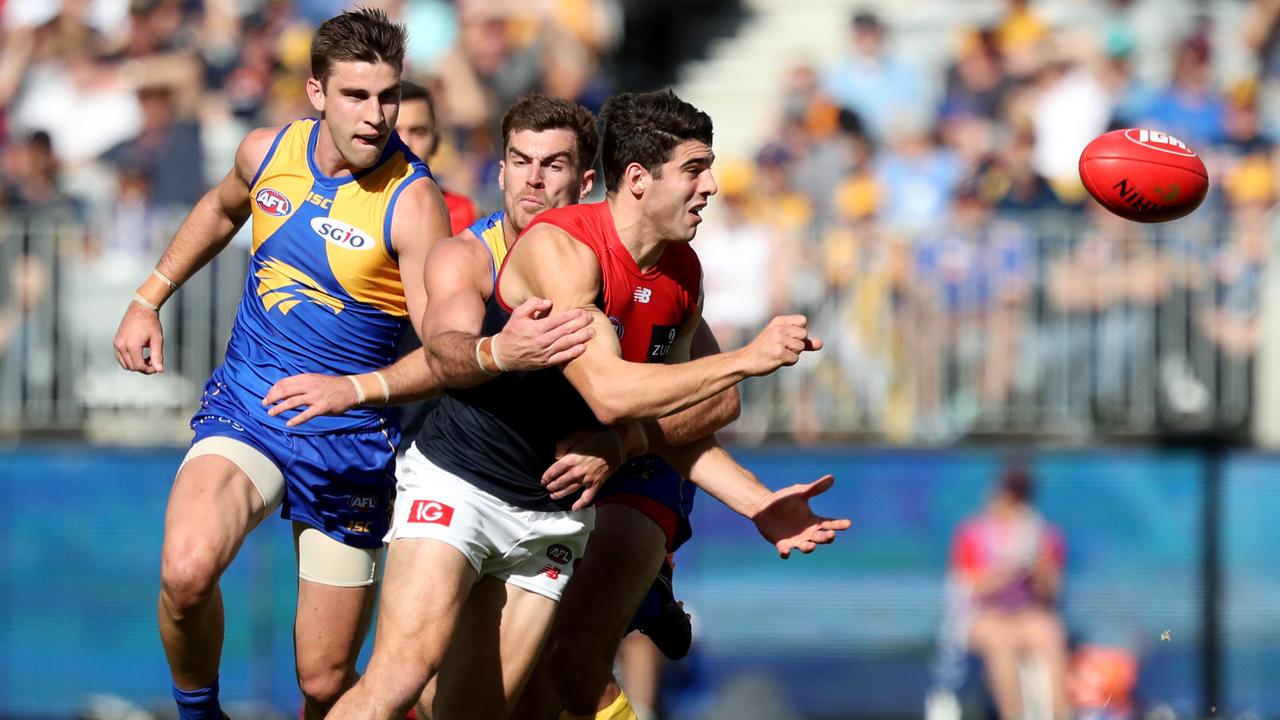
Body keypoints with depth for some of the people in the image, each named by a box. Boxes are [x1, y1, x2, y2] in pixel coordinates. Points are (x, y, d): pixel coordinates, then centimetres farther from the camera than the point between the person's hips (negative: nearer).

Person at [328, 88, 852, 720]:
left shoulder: (682, 274, 5)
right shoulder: (559, 246, -20)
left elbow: (666, 422, 14)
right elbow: (610, 393, -30)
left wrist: (758, 504, 4)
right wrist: (747, 359, -28)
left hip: (556, 512, 7)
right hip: (459, 482, -7)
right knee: (407, 664, -23)